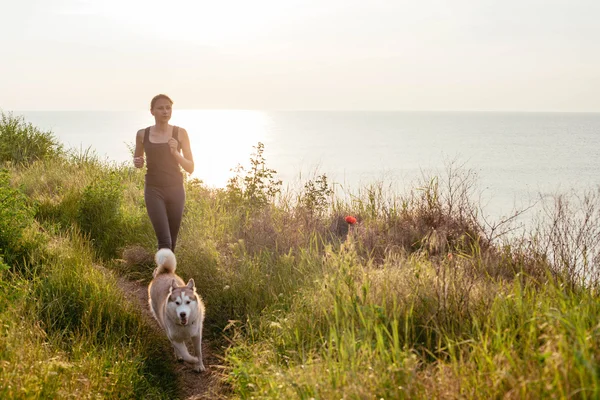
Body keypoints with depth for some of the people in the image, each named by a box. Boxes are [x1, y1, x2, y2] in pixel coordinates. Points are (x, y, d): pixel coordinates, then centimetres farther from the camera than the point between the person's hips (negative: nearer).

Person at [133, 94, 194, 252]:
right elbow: (136, 159, 20)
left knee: (172, 241, 10)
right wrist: (137, 163, -4)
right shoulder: (142, 134, 2)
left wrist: (175, 153, -15)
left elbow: (190, 168, 2)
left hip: (176, 190, 2)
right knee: (164, 240, -15)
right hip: (154, 191, -1)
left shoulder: (180, 133, 1)